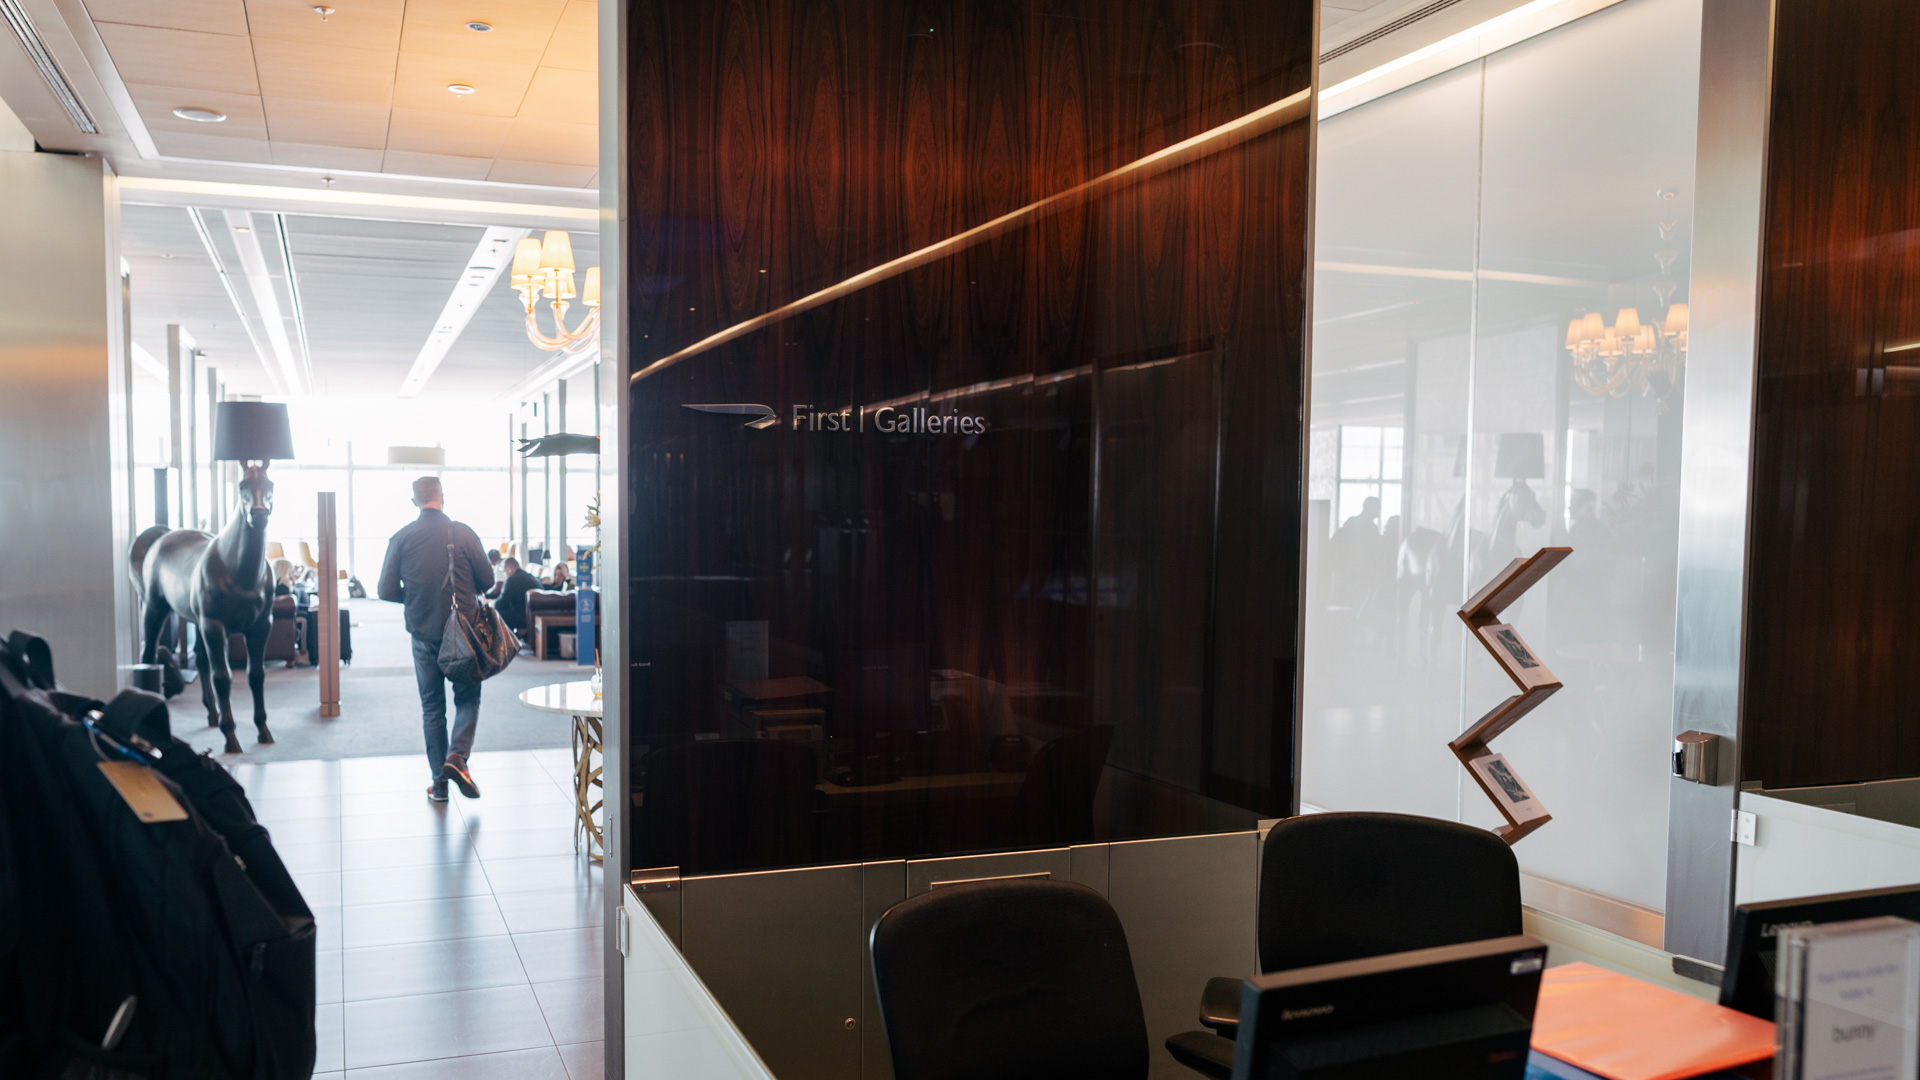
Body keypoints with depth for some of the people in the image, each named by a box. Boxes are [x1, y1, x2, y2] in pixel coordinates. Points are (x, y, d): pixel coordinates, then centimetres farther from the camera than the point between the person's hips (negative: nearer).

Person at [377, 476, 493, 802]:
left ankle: (439, 781, 12)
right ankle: (457, 756, -12)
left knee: (431, 706, 11)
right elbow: (487, 581, -2)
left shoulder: (401, 538, -3)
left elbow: (387, 590, -3)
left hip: (424, 633, 2)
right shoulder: (464, 534, -8)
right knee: (467, 698, 11)